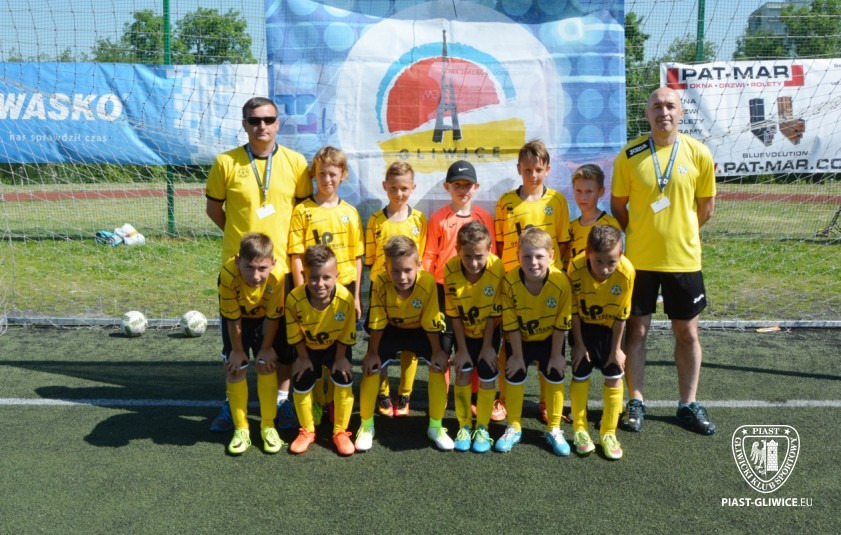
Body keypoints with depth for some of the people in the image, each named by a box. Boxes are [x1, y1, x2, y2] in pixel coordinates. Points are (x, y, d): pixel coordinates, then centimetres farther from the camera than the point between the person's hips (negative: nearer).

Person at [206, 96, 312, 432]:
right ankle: (232, 404, 27)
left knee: (285, 338, 11)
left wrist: (288, 240, 2)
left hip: (283, 266, 1)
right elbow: (213, 209, 6)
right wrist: (241, 235, 5)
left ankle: (283, 400, 29)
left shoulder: (295, 162, -1)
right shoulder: (226, 162, -4)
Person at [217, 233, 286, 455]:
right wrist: (238, 350, -12)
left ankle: (268, 426, 14)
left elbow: (272, 317, -20)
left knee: (266, 366, -2)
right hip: (237, 318, 0)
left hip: (264, 318, 0)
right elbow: (233, 318, -23)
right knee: (235, 369, -4)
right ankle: (241, 430, 11)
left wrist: (266, 348, -10)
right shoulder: (228, 275, -39)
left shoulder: (277, 276, -37)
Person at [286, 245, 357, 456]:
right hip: (308, 347, 1)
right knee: (301, 385, 0)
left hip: (336, 346, 0)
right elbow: (295, 335, -14)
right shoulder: (294, 299, -34)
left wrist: (340, 358, -10)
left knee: (344, 380, -10)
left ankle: (340, 432, 10)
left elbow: (346, 335, -16)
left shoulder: (346, 298, -34)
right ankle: (307, 431, 24)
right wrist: (303, 358, -7)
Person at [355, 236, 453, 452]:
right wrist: (373, 352, -12)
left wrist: (436, 352, -13)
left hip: (421, 330, -1)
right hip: (392, 329, 1)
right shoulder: (380, 283, -32)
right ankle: (366, 426, 10)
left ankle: (436, 427, 4)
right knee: (371, 367, -11)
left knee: (438, 366, -16)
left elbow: (431, 323, -22)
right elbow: (377, 322, -19)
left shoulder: (427, 282, -35)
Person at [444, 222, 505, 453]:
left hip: (489, 331, -1)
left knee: (487, 377, -1)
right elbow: (454, 314, -16)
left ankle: (482, 428, 17)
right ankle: (464, 426, 15)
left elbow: (494, 312, -18)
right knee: (463, 373, -3)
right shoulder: (450, 269, -27)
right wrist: (462, 349, -13)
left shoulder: (496, 268, -30)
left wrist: (487, 345, -12)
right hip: (464, 331, 1)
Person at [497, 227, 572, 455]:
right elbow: (510, 323, -18)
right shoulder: (510, 281, -29)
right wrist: (517, 355, -12)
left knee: (555, 376, 2)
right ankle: (513, 428, 22)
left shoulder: (561, 281, -30)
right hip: (519, 340, 0)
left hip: (549, 339, 0)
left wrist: (556, 355, -11)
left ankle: (554, 430, 20)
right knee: (514, 377, 3)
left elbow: (561, 323, -17)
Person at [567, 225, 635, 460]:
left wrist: (616, 349, -11)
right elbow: (574, 310, -17)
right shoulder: (576, 268, -32)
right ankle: (580, 430, 18)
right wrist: (579, 344, -10)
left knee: (614, 378, 0)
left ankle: (608, 433, 15)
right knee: (580, 376, 2)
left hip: (610, 327, 0)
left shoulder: (626, 271, -32)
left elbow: (621, 315, -18)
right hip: (583, 326, 0)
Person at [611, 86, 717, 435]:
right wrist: (639, 236, 6)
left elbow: (706, 207, 6)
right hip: (639, 259, -1)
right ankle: (635, 403, 22)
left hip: (684, 259, 1)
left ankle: (689, 405, 26)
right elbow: (618, 206, 3)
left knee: (687, 332, 10)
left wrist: (679, 232, 9)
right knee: (636, 329, 8)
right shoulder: (629, 156, -6)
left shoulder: (699, 154, -4)